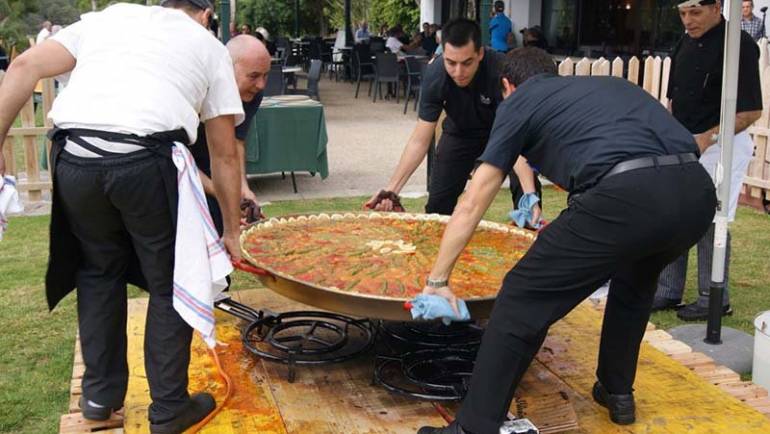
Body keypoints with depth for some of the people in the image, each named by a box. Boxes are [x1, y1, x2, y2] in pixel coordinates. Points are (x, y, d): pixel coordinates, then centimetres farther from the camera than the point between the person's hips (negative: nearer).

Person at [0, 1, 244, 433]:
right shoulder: (209, 45, 22)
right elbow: (225, 156, 21)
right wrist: (231, 231, 28)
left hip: (73, 159, 3)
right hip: (147, 161, -3)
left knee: (99, 271, 24)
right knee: (169, 286, 14)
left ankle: (101, 395, 34)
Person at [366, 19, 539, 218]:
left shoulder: (500, 71, -37)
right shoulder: (435, 75, -29)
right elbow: (419, 141, -23)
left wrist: (530, 194, -55)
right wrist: (391, 189, -33)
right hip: (461, 130, 2)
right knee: (437, 205, -1)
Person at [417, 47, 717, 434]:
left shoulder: (518, 101, 19)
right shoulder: (609, 83, 36)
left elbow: (470, 206, 17)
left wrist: (437, 280, 24)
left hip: (627, 195, -7)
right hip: (697, 191, 7)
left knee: (522, 301, 4)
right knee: (635, 280, 35)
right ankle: (617, 392, 43)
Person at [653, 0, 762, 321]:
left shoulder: (738, 45, -15)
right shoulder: (686, 43, 9)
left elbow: (752, 111, -18)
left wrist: (707, 138, -24)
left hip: (720, 146, -8)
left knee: (710, 222, -2)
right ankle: (668, 292, 21)